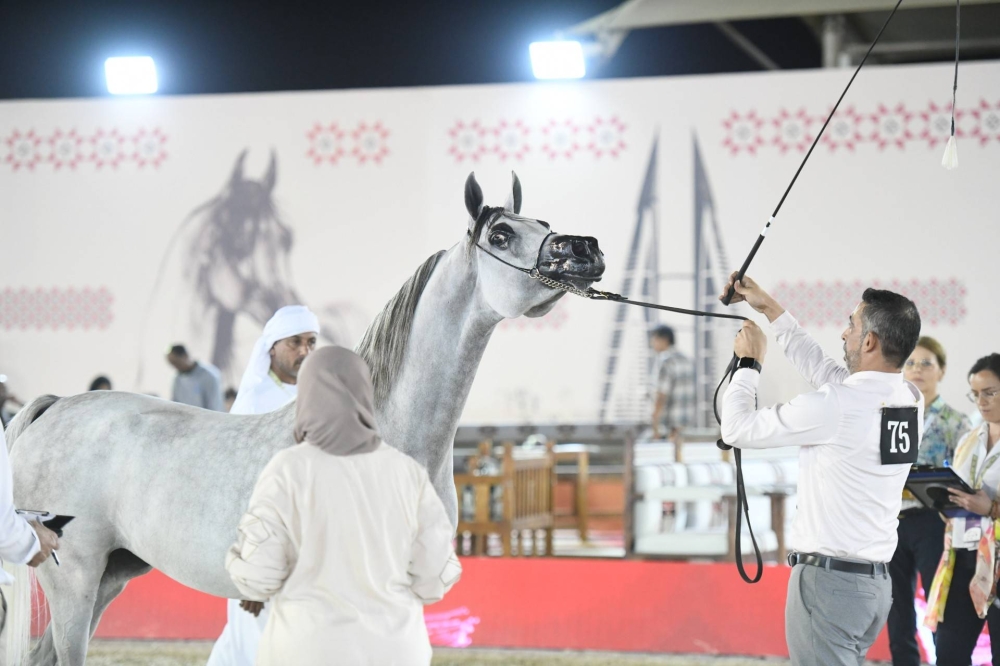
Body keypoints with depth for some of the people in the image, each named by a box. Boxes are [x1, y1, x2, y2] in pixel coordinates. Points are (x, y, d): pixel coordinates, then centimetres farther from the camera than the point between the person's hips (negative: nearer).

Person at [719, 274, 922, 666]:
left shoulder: (837, 405, -17)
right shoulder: (910, 401, 6)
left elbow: (738, 429, -7)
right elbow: (823, 370, 22)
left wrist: (749, 362, 9)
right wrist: (769, 309, 27)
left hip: (828, 579, -8)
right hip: (877, 582, 8)